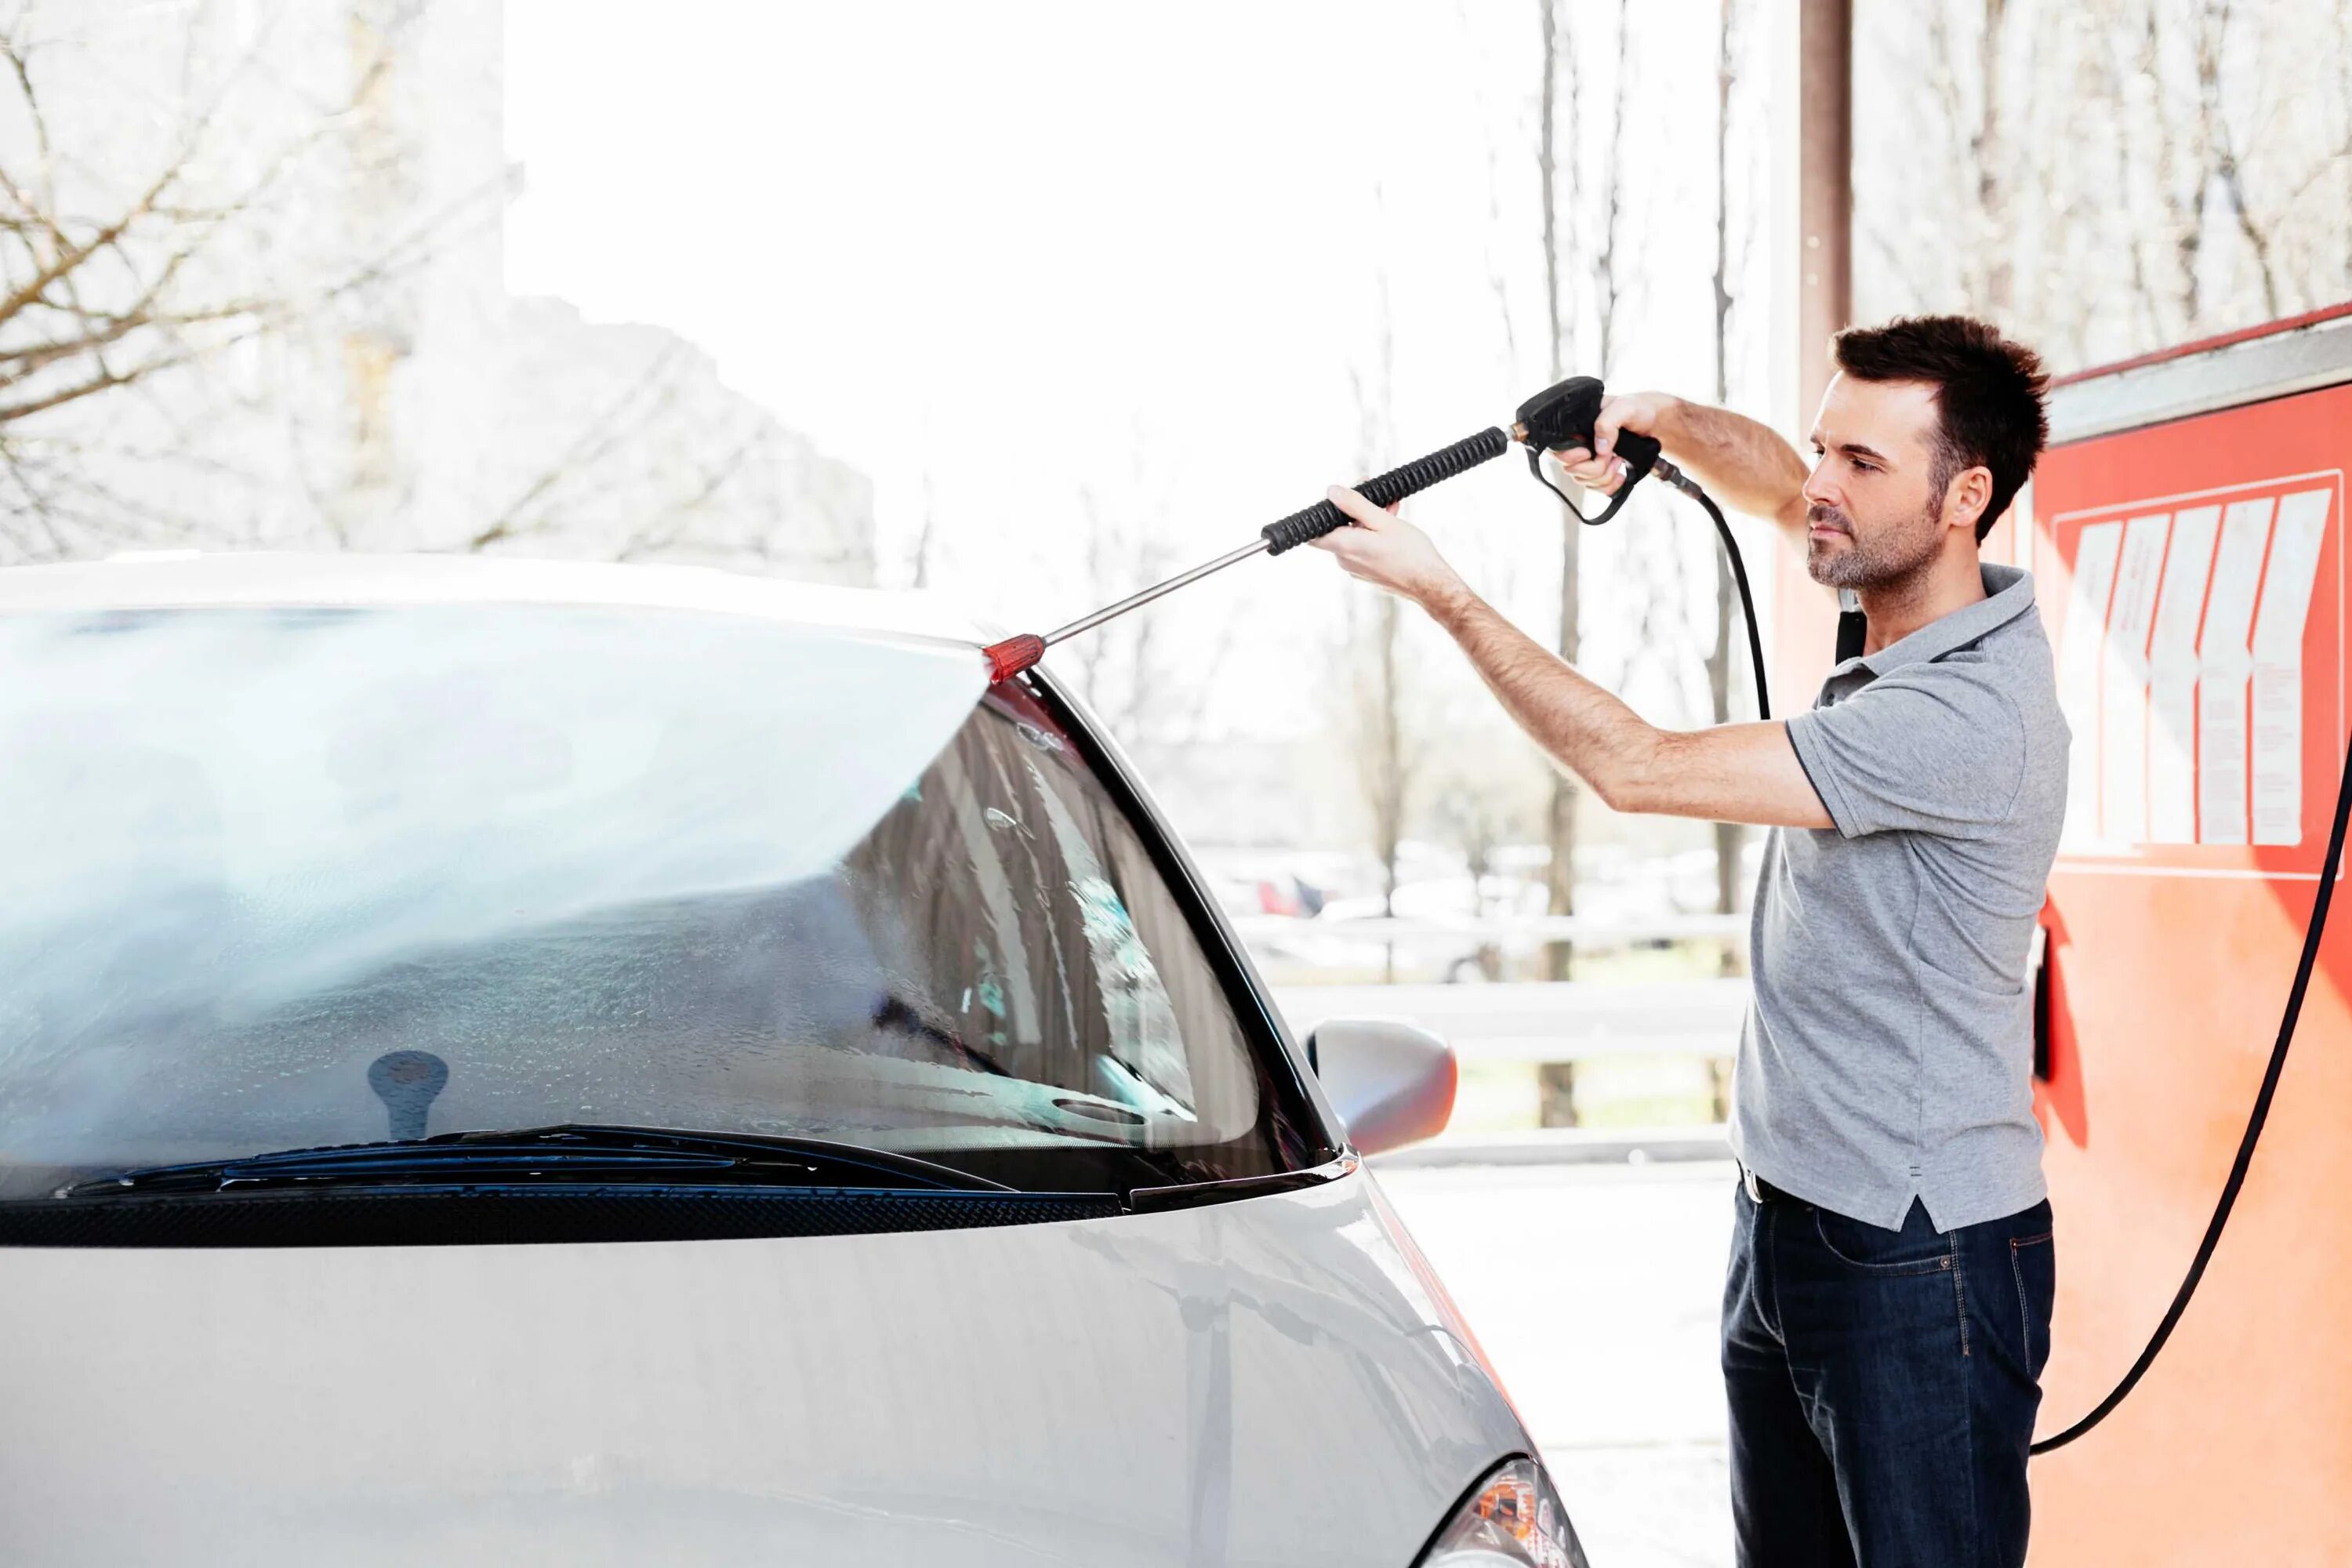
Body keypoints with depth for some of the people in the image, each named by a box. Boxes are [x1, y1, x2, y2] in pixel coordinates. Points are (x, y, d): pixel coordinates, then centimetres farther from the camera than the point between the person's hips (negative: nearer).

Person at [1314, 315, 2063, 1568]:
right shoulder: (1914, 611, 5)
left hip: (1918, 1271, -9)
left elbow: (1634, 769, -22)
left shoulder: (1966, 716, -24)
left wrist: (1444, 595, -14)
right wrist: (1664, 420, 3)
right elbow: (1775, 489, 25)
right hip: (1783, 1222, 10)